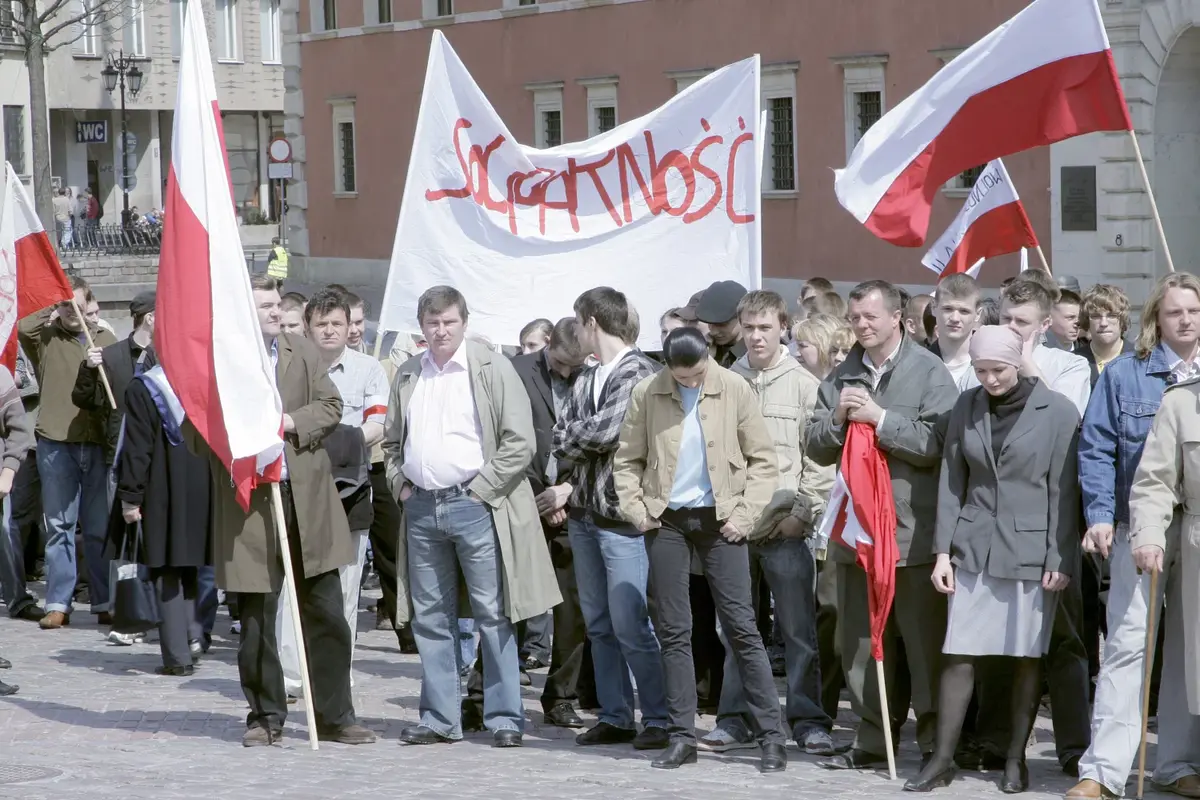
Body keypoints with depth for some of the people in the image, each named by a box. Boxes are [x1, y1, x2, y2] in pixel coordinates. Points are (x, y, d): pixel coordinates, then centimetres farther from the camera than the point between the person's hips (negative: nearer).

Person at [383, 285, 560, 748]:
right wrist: (400, 484, 9)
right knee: (431, 618, 8)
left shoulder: (491, 369, -2)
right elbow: (392, 441, 24)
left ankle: (504, 718, 3)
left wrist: (480, 489, -10)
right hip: (421, 509, 5)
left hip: (474, 505, -5)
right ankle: (439, 719, 14)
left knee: (493, 616, -2)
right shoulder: (407, 376, 12)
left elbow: (519, 443, -6)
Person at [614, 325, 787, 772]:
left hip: (719, 520, -2)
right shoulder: (647, 395, -1)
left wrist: (746, 513, -7)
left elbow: (762, 458, 0)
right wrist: (635, 508, -3)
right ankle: (682, 736, 11)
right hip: (666, 520, 2)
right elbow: (627, 460, 8)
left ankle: (770, 735, 0)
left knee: (741, 626, -4)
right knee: (673, 631, 4)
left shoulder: (734, 390, -4)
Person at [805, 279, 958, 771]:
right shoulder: (841, 378, 13)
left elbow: (936, 444, -15)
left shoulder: (929, 372, -5)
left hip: (913, 531, -6)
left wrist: (879, 418, -17)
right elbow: (815, 448, 11)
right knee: (861, 643, 11)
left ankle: (937, 742, 5)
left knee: (925, 643, -1)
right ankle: (872, 740, 20)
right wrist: (837, 418, -7)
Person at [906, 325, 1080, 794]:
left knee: (1026, 657, 3)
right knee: (958, 654, 0)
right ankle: (942, 759, 4)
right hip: (974, 548, 3)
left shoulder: (1057, 412, -5)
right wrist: (943, 551, 2)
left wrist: (1060, 559, -8)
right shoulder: (967, 408, 6)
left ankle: (1016, 760, 12)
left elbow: (1063, 490, -5)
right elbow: (951, 482, 7)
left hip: (1030, 551, -3)